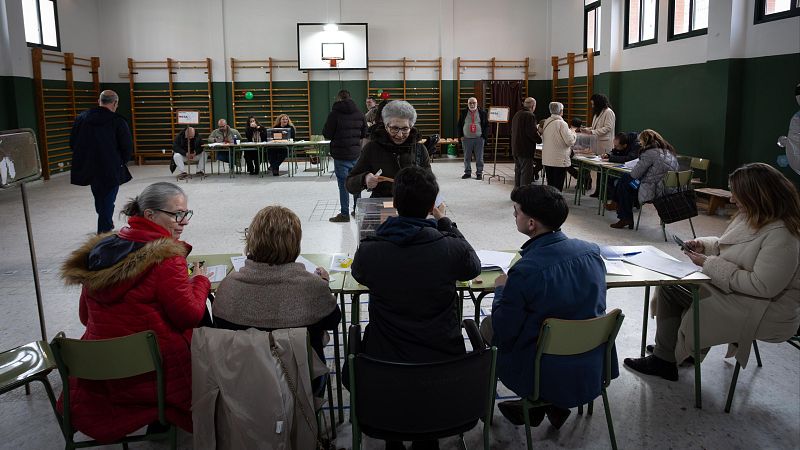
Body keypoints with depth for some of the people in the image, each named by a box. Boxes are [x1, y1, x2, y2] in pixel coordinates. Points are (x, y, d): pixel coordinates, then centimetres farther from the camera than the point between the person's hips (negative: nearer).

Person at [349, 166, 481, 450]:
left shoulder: (368, 251, -16)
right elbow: (473, 267, 8)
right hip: (444, 359, 0)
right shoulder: (451, 247, -18)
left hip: (385, 361, 0)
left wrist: (388, 228, 16)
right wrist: (444, 222, 12)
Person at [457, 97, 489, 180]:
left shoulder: (482, 113, 3)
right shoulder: (463, 113, 7)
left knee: (479, 157, 1)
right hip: (466, 139, 1)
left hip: (479, 139, -1)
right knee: (467, 157, 7)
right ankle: (467, 172, 17)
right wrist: (461, 136, 1)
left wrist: (484, 136, -4)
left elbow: (487, 125, 5)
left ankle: (479, 173, 9)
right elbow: (459, 125, 10)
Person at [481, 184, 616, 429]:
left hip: (550, 377, -6)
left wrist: (500, 290, 0)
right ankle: (556, 406, 24)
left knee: (487, 326, 16)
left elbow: (503, 335, -17)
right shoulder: (592, 251, -8)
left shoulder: (525, 272, -29)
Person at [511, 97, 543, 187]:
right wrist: (540, 139, -5)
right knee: (526, 174, -5)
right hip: (526, 150, -9)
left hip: (515, 149, 9)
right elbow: (532, 133, -23)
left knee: (518, 173, 17)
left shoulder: (517, 115, 13)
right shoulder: (530, 116, -16)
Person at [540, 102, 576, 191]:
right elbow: (569, 141, -15)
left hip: (547, 159, 7)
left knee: (550, 185, 14)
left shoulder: (546, 122, 5)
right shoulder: (561, 123, -15)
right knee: (558, 187, 0)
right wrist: (572, 132, 5)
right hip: (559, 160, -6)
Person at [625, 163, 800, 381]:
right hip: (733, 289, 10)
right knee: (667, 284, 2)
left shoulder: (782, 236, -27)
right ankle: (664, 355, 12)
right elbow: (727, 246, 18)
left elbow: (762, 286, -29)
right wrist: (704, 245, -3)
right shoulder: (751, 217, 3)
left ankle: (665, 359, 13)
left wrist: (709, 264, -24)